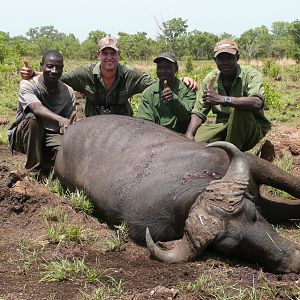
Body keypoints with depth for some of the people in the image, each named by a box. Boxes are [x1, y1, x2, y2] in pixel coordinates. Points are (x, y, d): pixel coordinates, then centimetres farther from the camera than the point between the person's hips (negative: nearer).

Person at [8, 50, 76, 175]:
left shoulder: (68, 93, -1)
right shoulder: (27, 85, -14)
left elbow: (69, 126, -6)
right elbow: (37, 108, -36)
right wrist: (60, 119, -54)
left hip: (51, 136, 3)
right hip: (22, 136, -2)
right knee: (32, 118, -35)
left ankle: (45, 163, 8)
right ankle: (34, 171, -22)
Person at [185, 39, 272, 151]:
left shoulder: (250, 74, -13)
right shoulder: (211, 79, 0)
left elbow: (257, 103, -33)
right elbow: (198, 112, -1)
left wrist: (222, 99, -40)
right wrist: (189, 135, -21)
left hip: (252, 130, -3)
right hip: (224, 127, 3)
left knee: (240, 110, -34)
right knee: (195, 138, -24)